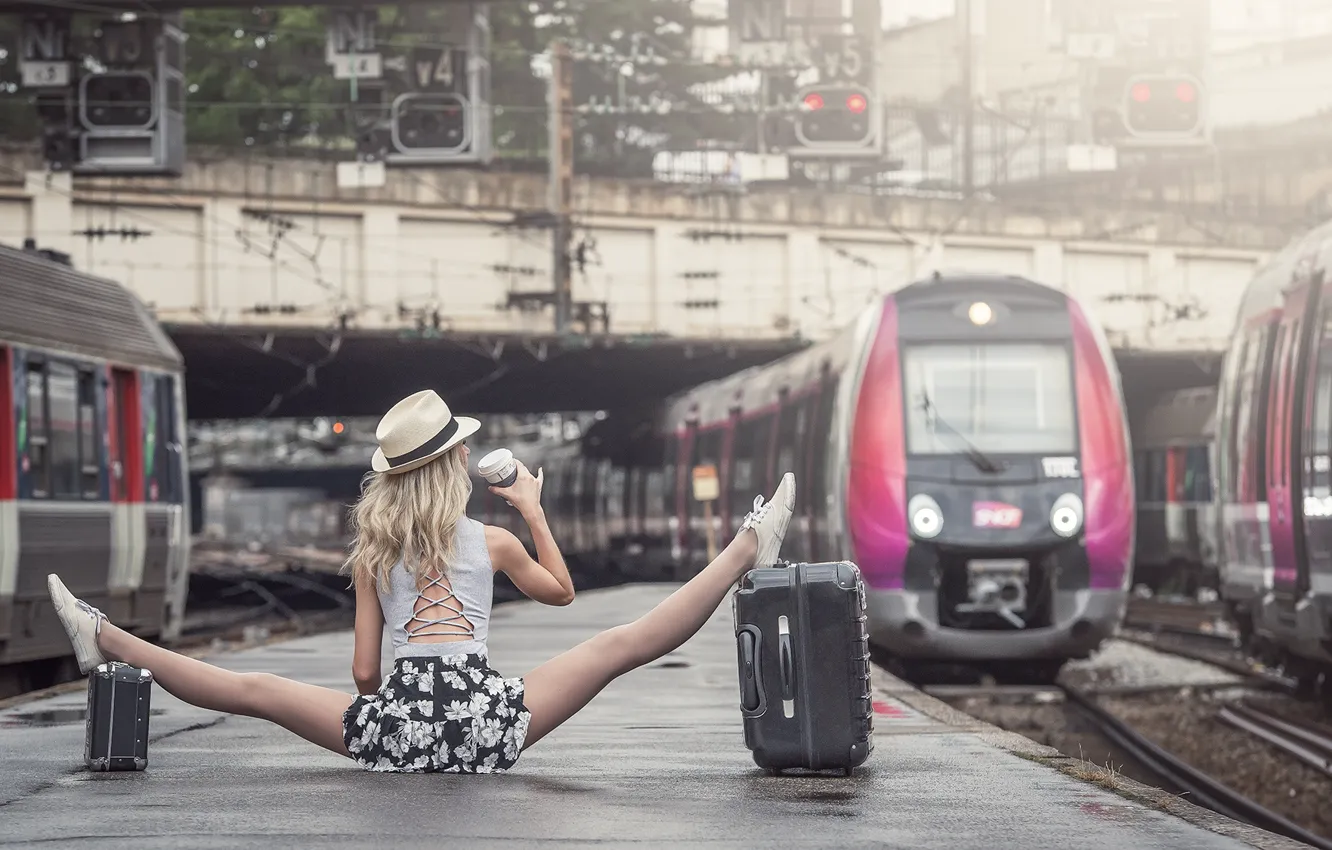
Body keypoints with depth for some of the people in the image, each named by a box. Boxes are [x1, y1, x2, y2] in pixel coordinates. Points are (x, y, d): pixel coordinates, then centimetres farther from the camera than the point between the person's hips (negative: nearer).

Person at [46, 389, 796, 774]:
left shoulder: (372, 554, 13)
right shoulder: (494, 542, 10)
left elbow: (364, 672, 11)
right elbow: (562, 592, 29)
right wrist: (534, 511, 39)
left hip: (400, 719, 2)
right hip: (485, 717, -1)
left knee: (253, 689, 6)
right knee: (626, 644, 1)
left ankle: (108, 641, 2)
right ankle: (746, 550, 0)